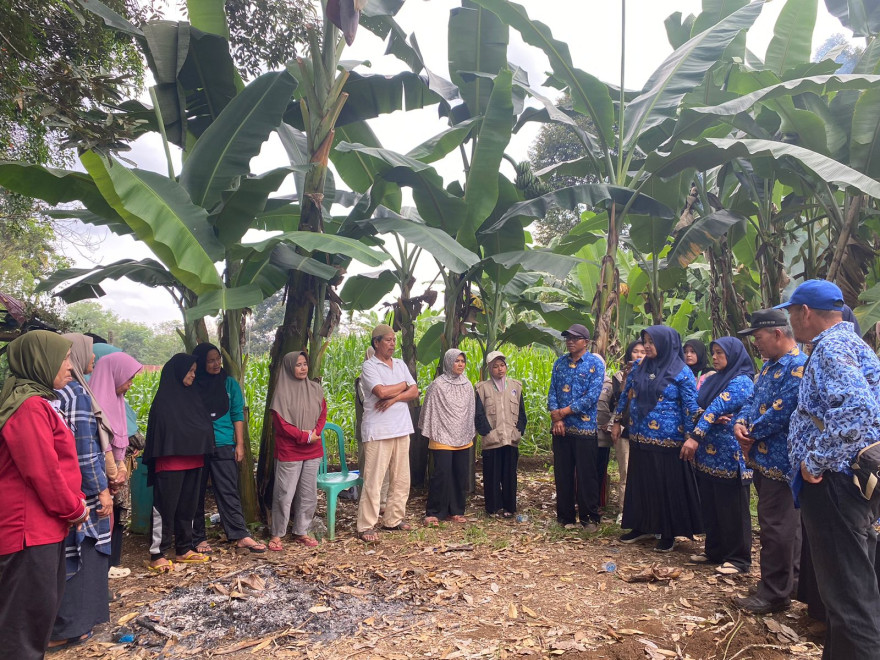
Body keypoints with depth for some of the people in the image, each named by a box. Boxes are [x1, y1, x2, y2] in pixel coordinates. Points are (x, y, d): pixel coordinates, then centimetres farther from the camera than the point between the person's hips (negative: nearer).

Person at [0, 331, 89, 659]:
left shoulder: (36, 401, 14)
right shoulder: (29, 406, -19)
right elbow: (42, 471, -22)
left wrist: (75, 501, 9)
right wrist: (74, 508, -10)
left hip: (45, 523, 10)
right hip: (31, 527, -10)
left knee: (45, 603, 18)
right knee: (31, 607, -1)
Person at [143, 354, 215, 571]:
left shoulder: (191, 395, 13)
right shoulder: (164, 399, -7)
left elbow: (205, 424, 12)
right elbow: (164, 430, -13)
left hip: (193, 462, 7)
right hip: (171, 462, -7)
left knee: (187, 506, 12)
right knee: (165, 507, -1)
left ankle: (184, 549, 22)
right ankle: (157, 555, 7)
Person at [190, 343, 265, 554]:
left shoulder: (229, 384, 4)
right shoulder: (191, 386, 0)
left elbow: (238, 416, 5)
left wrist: (240, 445, 0)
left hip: (223, 446, 0)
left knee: (228, 492, 0)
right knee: (196, 494, 7)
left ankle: (240, 536, 2)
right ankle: (198, 538, 18)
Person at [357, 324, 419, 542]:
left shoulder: (401, 365, 13)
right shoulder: (369, 366, -5)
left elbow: (414, 392, 6)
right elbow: (381, 391, -20)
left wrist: (394, 398, -12)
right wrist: (403, 385, -4)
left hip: (401, 429, 7)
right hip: (378, 431, -7)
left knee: (401, 478, 11)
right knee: (373, 480, -5)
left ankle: (393, 519, 23)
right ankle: (366, 527, 3)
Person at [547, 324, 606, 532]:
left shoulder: (595, 364, -4)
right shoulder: (559, 363, 10)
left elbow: (592, 397, -13)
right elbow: (552, 392, 6)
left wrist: (562, 411, -12)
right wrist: (556, 418, -9)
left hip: (584, 427, -4)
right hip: (561, 428, 4)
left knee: (586, 475, 3)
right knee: (562, 474, 10)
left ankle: (590, 517, 17)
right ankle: (564, 515, 23)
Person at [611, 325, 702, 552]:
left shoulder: (681, 372, -9)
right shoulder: (639, 368, 6)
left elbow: (690, 408, -9)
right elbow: (625, 395, 16)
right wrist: (617, 421, 17)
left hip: (667, 441, -5)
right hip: (639, 438, 5)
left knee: (668, 486, 5)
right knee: (640, 482, 14)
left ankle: (668, 533, 19)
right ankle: (642, 526, 29)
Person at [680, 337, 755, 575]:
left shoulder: (741, 382, -10)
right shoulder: (712, 380, 15)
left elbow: (718, 408, -19)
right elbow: (697, 406, 5)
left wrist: (695, 436, -25)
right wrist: (712, 417, -17)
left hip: (730, 456, -8)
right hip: (708, 453, 8)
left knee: (732, 508, 1)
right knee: (710, 506, 14)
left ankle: (738, 558, 12)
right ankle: (714, 550, 26)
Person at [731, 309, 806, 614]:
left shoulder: (798, 366, -17)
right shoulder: (770, 365, 15)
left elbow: (782, 410, -23)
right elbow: (754, 399, 15)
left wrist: (752, 433, -11)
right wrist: (740, 423, -4)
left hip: (780, 460, -10)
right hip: (764, 457, 10)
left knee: (776, 525, -3)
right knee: (784, 522, 19)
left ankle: (774, 593, 7)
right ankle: (787, 580, 32)